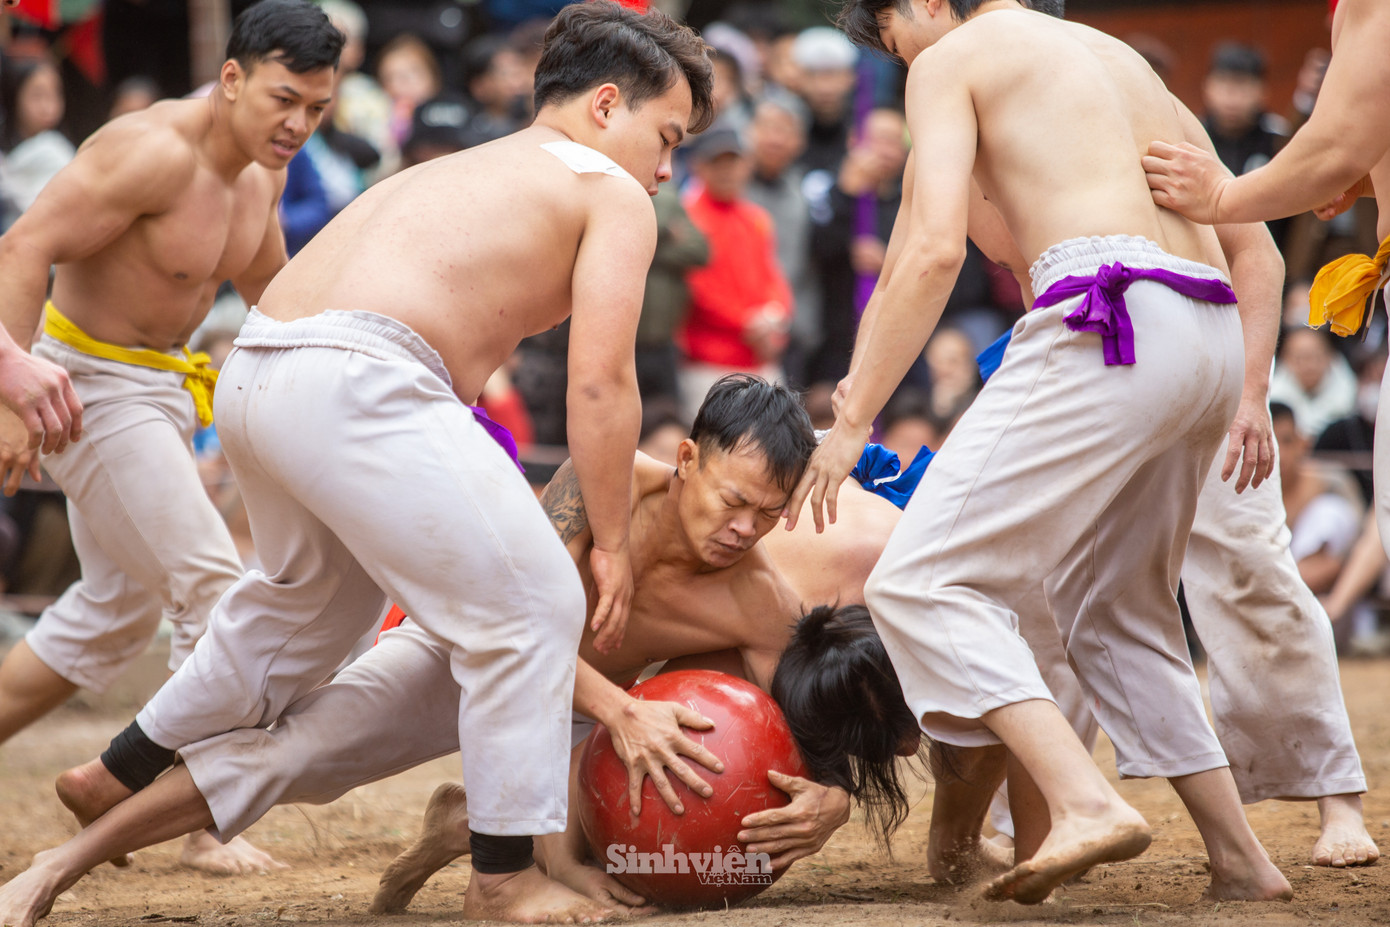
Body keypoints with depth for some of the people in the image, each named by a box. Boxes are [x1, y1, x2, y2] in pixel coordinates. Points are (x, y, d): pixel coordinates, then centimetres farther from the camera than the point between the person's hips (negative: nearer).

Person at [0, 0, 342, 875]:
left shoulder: (262, 172, 3)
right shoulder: (157, 152, -25)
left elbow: (269, 284, 23)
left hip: (160, 382, 10)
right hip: (87, 383, -10)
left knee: (118, 608, 19)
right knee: (215, 590, -12)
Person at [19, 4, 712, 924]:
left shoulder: (457, 174, 31)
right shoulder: (613, 196, 7)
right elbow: (600, 382, -2)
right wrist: (612, 544, 4)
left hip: (254, 378, 9)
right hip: (358, 380, -9)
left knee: (311, 597, 31)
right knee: (530, 605, -2)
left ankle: (119, 775, 45)